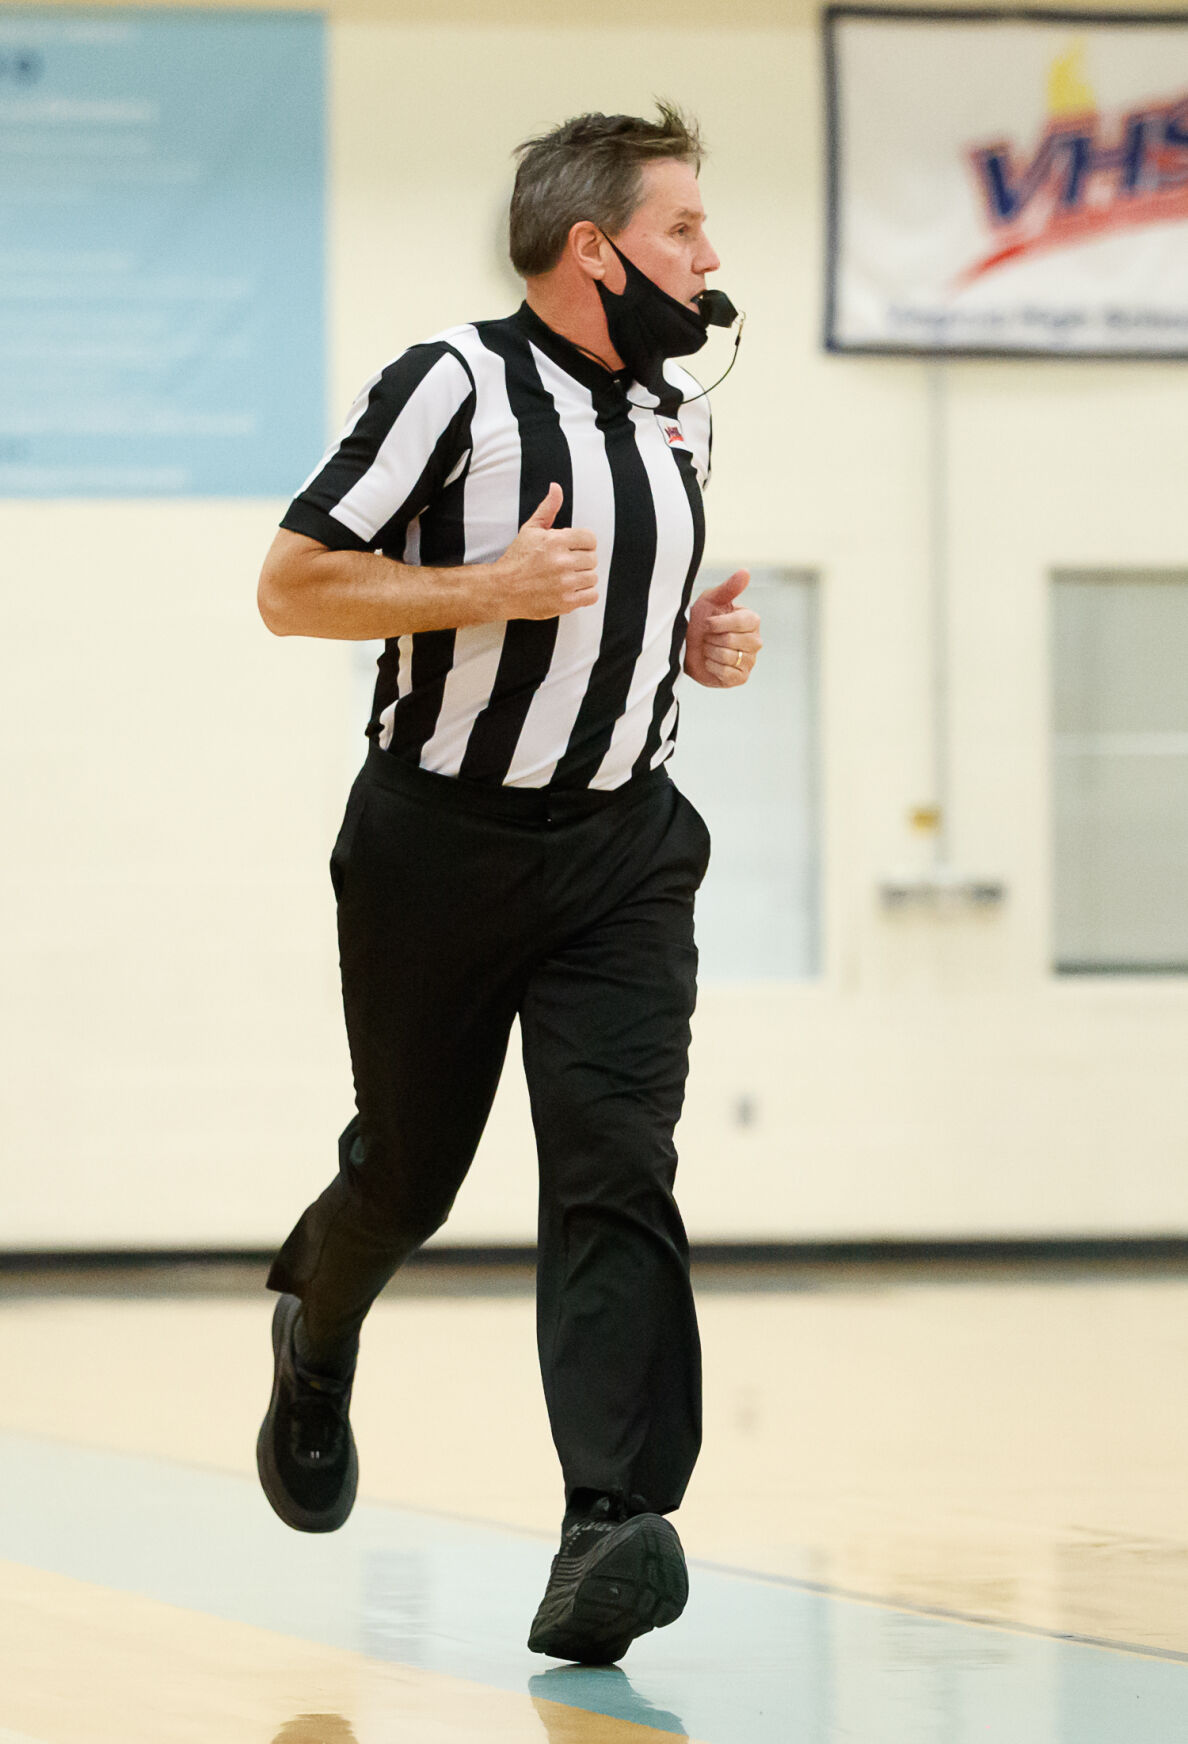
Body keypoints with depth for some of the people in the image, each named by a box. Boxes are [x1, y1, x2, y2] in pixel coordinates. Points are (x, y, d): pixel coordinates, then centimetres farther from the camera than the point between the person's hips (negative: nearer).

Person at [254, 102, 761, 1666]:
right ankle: (315, 1341, 47)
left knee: (619, 1167, -14)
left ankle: (614, 1529, -23)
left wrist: (707, 643, 6)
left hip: (622, 848, 4)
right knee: (409, 1170, 11)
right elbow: (290, 587, -11)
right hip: (441, 841, -4)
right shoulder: (452, 389, -12)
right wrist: (485, 588, -22)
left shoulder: (679, 414, 9)